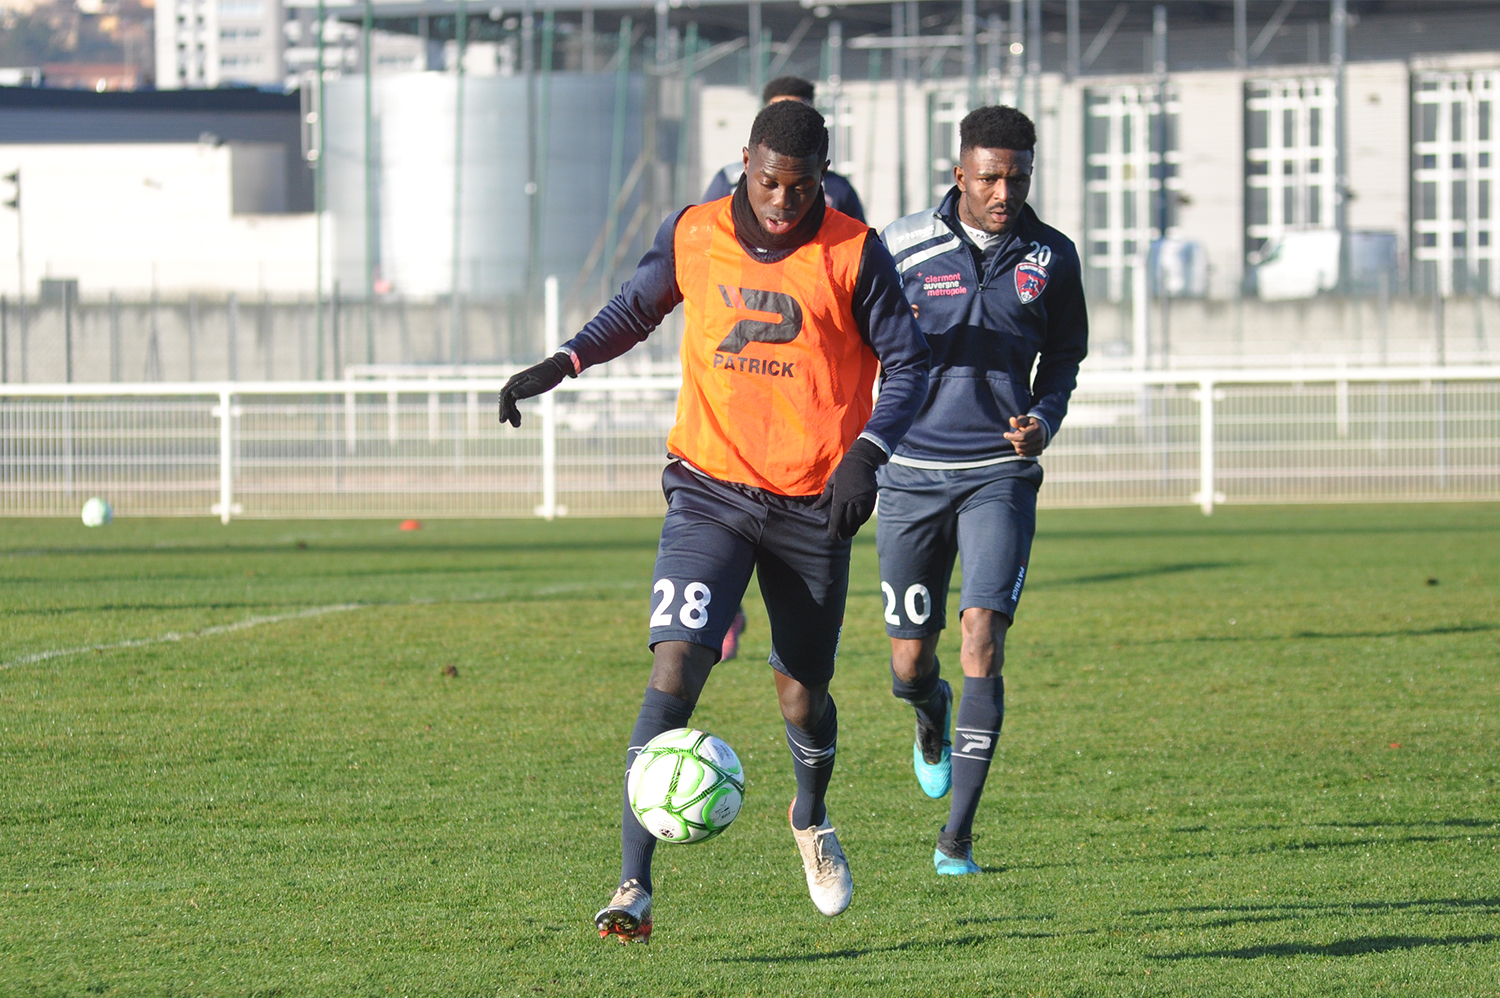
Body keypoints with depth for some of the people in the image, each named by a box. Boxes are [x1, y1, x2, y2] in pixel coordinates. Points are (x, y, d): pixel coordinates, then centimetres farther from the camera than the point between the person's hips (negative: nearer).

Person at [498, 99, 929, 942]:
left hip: (813, 504, 0)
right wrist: (562, 365, 3)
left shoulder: (854, 254, -6)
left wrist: (867, 455, -16)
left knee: (803, 694, 10)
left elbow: (908, 363, -1)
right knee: (676, 666, -18)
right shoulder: (693, 237, -1)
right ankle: (635, 888, -20)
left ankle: (812, 820, 47)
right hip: (711, 488, 0)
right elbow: (637, 309, 18)